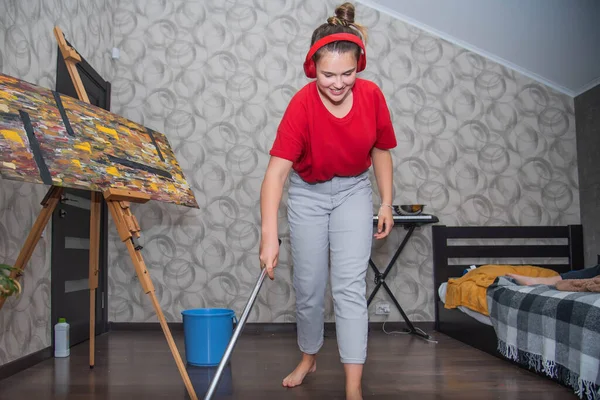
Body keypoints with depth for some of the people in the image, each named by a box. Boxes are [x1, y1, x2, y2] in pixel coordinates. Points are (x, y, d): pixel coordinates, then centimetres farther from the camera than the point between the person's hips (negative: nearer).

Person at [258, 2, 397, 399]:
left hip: (354, 191, 1)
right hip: (308, 193, -1)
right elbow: (276, 170, -34)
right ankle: (309, 358, 34)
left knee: (350, 285, -7)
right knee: (309, 285, 7)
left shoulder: (372, 95, -17)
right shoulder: (302, 105, -27)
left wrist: (386, 203, -1)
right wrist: (269, 235, -43)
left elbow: (380, 150, -1)